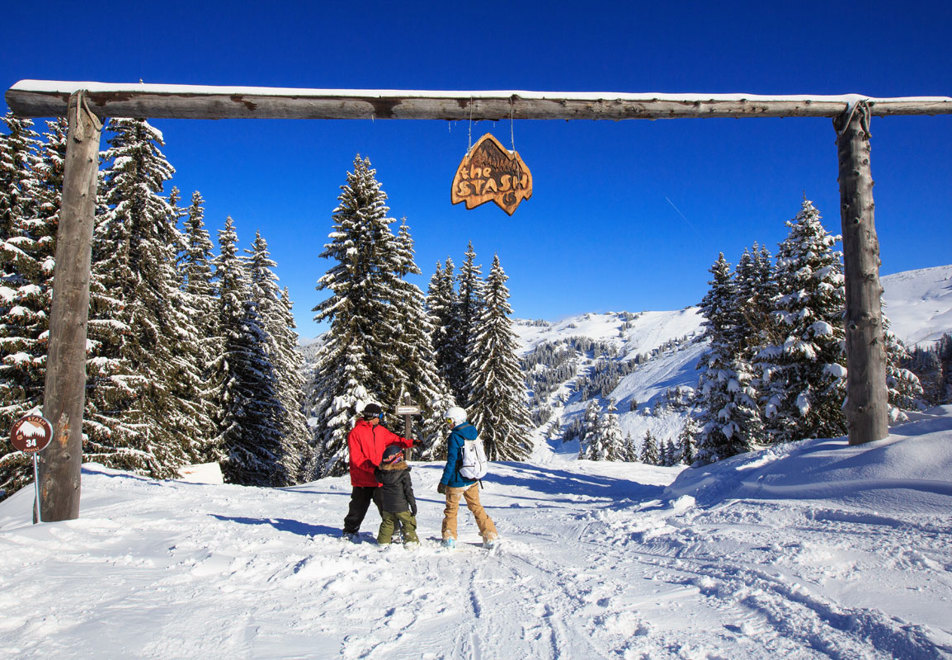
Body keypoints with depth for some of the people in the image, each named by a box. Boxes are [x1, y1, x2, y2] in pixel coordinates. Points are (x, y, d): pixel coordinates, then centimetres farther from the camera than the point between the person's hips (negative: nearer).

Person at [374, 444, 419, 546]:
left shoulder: (381, 472, -4)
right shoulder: (404, 473, -14)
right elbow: (408, 491, -12)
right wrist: (413, 505, -5)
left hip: (386, 506, 4)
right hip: (401, 506, -4)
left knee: (387, 522, 19)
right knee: (408, 522, 11)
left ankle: (383, 540, 22)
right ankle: (410, 539, 11)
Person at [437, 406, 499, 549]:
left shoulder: (454, 437, -17)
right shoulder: (473, 432, 4)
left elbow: (451, 461, -19)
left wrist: (443, 482, -15)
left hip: (456, 481, -6)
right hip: (472, 480, 6)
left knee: (451, 509, 11)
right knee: (476, 507, 17)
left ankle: (449, 539, 12)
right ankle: (490, 537, 15)